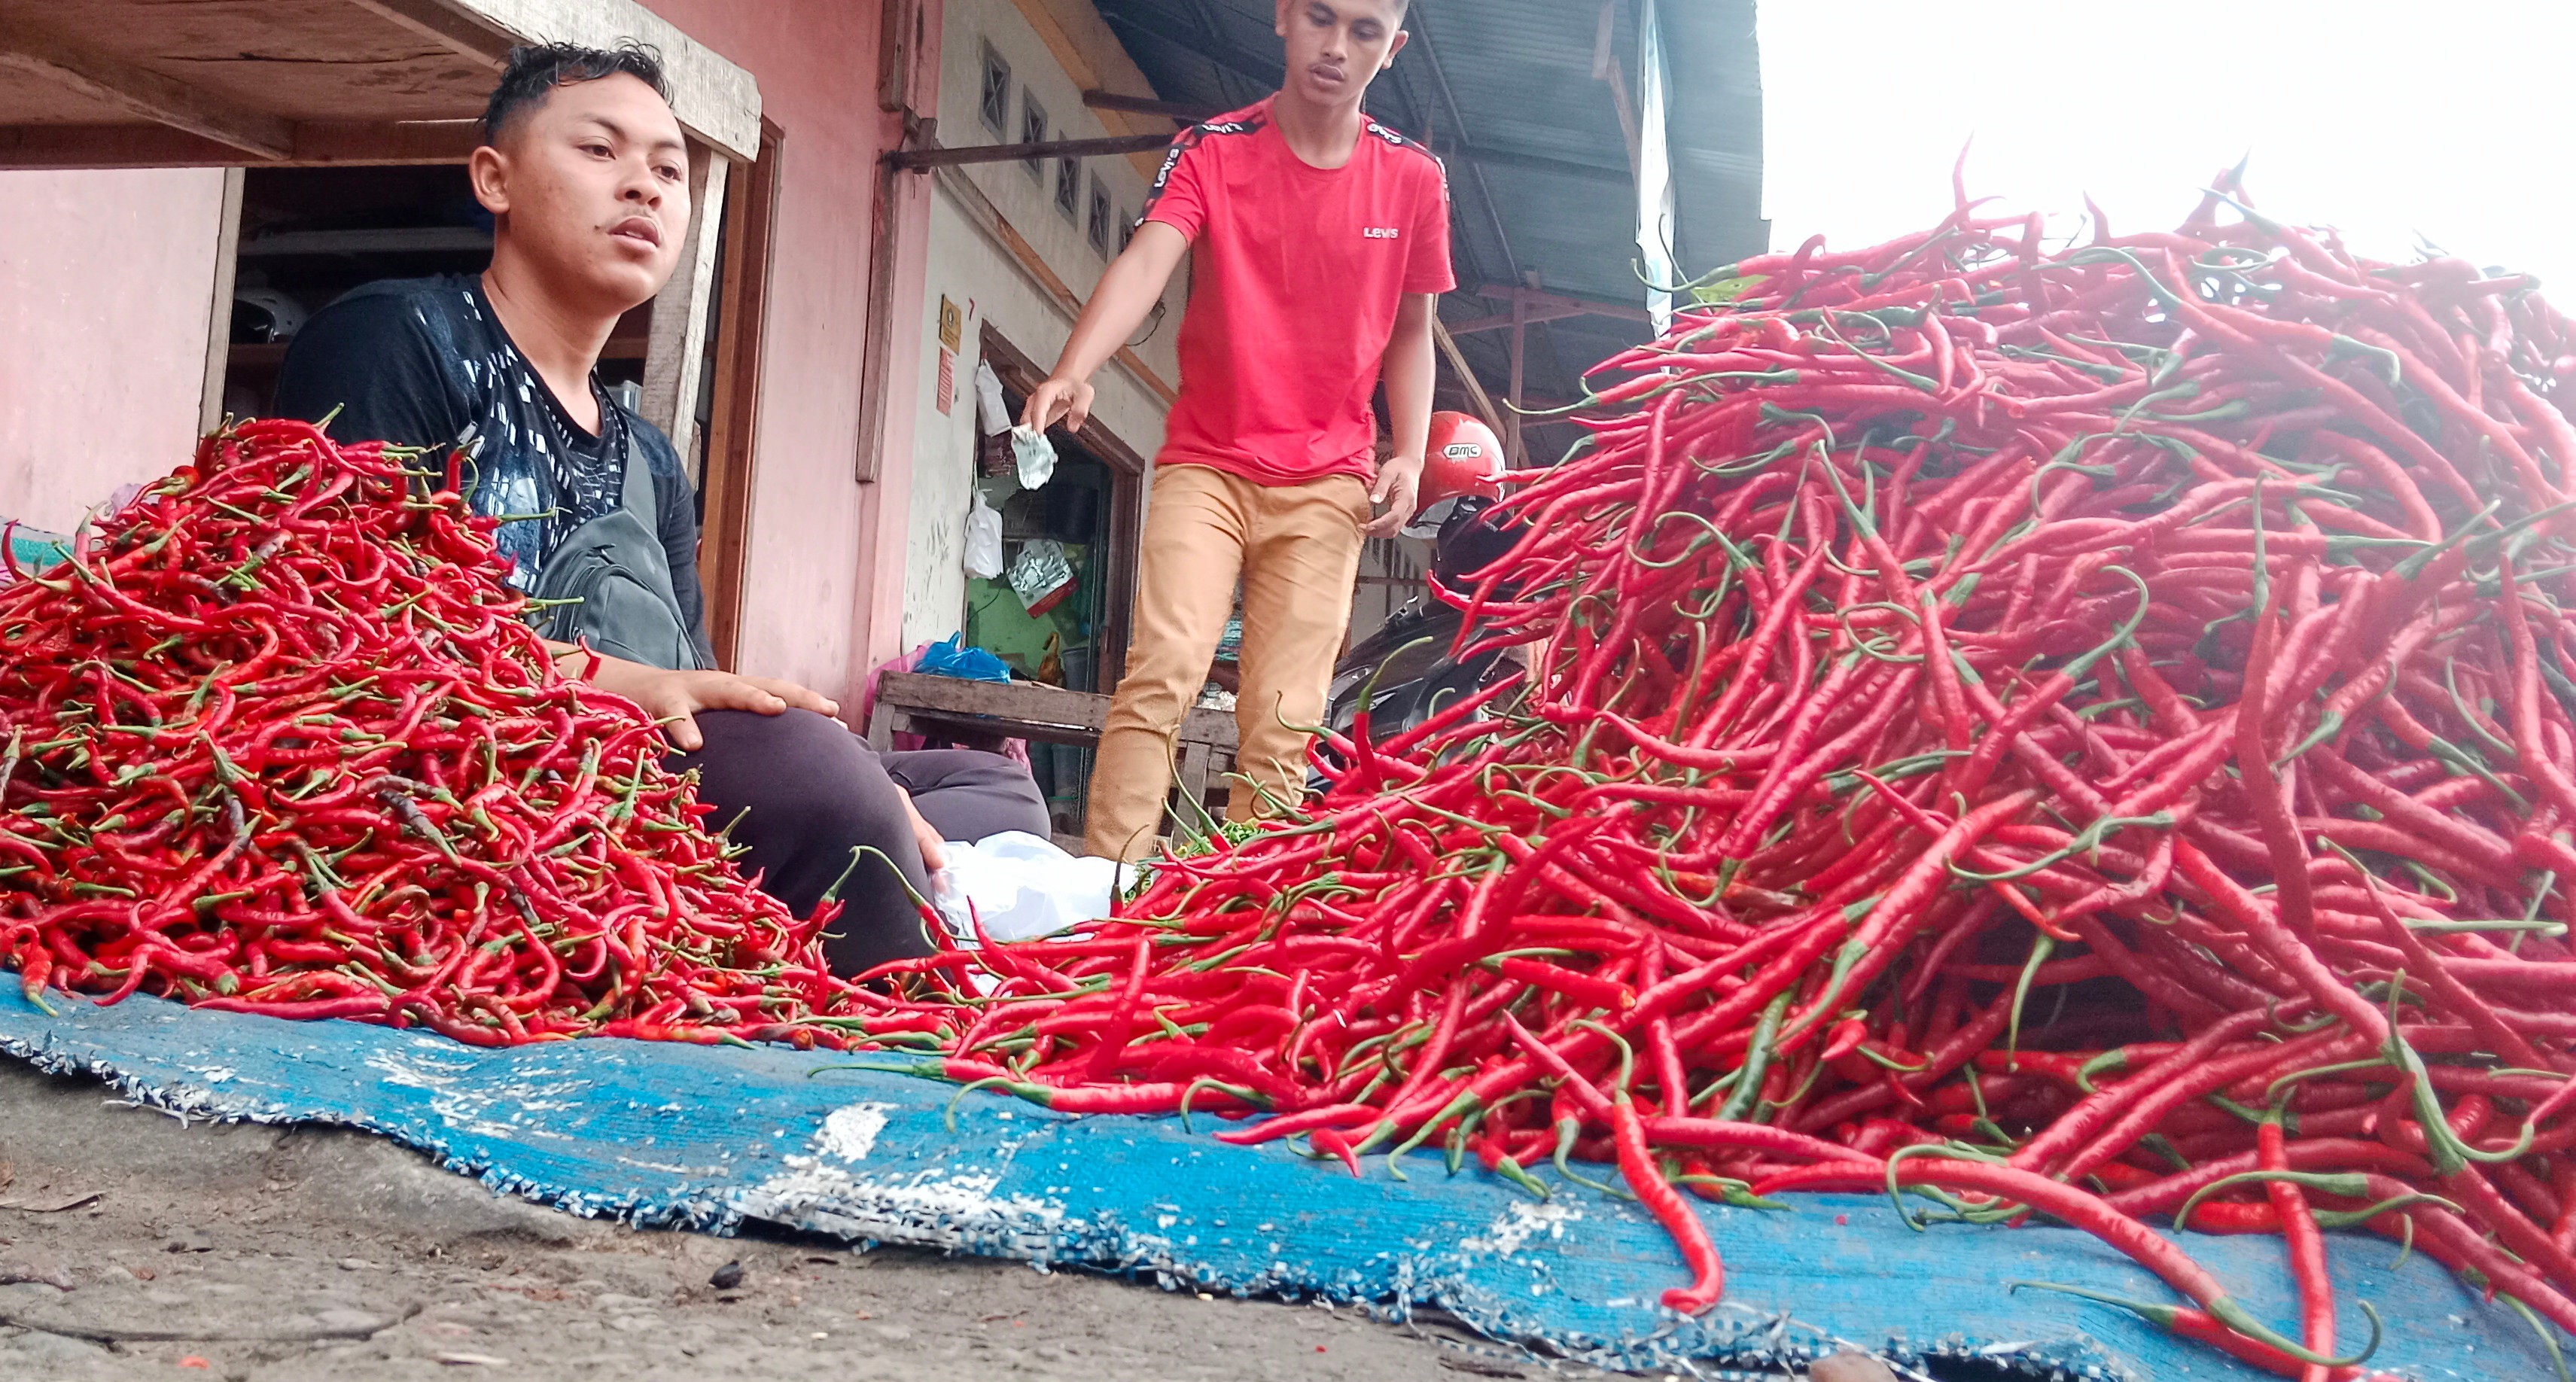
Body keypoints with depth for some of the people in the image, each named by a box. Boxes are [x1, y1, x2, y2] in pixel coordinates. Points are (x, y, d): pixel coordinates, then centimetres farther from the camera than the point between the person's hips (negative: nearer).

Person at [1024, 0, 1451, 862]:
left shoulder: (1413, 179, 5)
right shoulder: (1211, 151, -1)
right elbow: (1146, 262, -18)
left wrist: (1409, 457, 1)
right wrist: (1073, 370, -36)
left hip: (1327, 485, 2)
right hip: (1206, 465, -1)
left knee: (1284, 721, -5)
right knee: (1162, 670, -17)